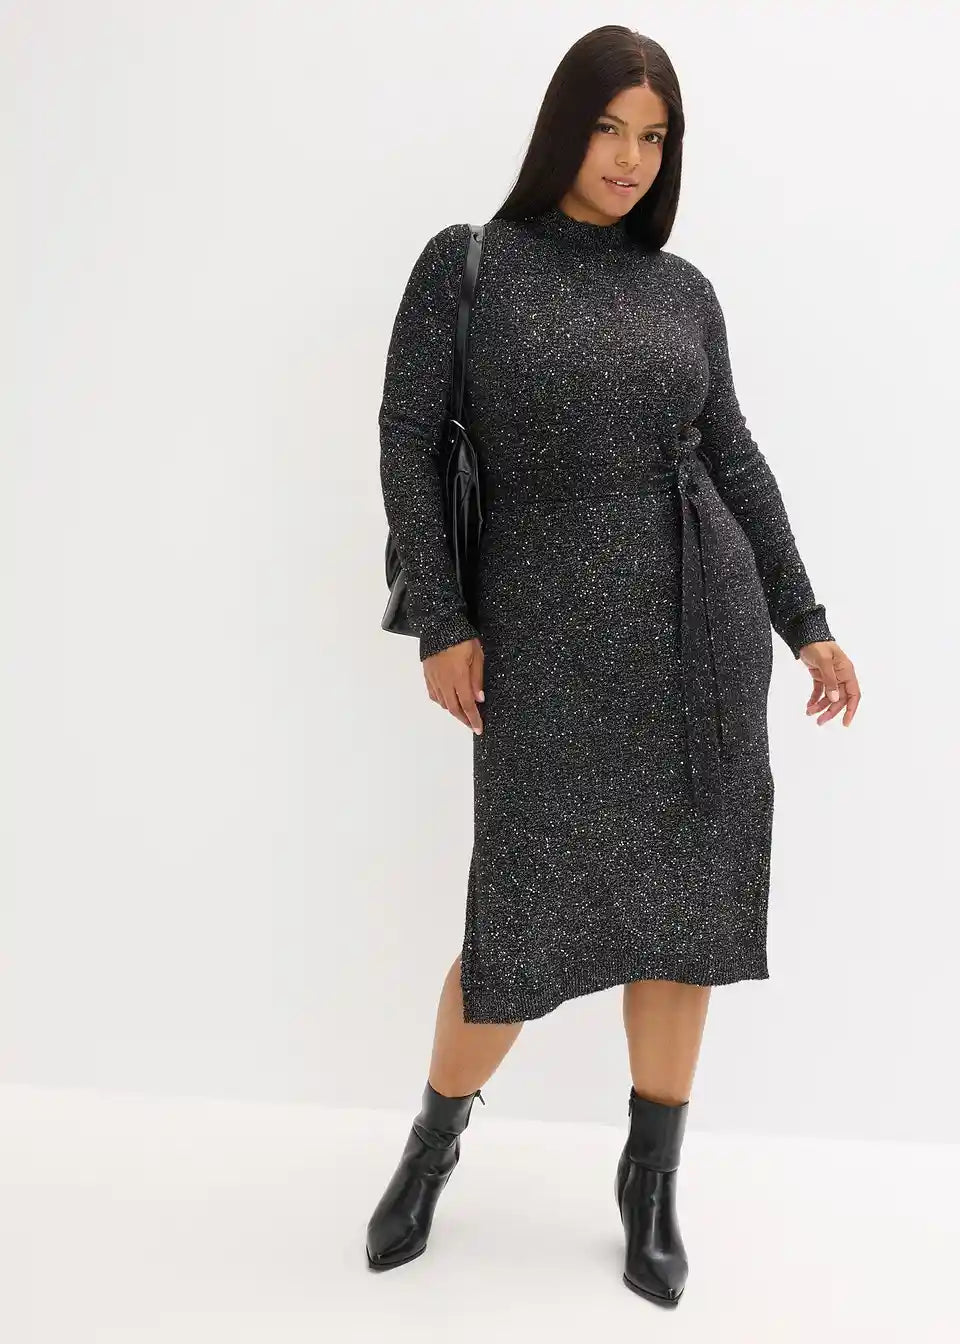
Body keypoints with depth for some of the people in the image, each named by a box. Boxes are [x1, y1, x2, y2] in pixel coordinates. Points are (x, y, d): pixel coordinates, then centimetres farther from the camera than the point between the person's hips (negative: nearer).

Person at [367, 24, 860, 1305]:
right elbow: (407, 441, -3)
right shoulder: (467, 261, 1)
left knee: (683, 901, 7)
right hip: (549, 633, -3)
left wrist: (806, 624, 7)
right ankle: (434, 1137, 31)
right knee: (526, 924, 0)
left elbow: (735, 461, 11)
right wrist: (440, 625, -10)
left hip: (701, 619, 4)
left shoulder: (683, 290, 10)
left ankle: (652, 1178, 27)